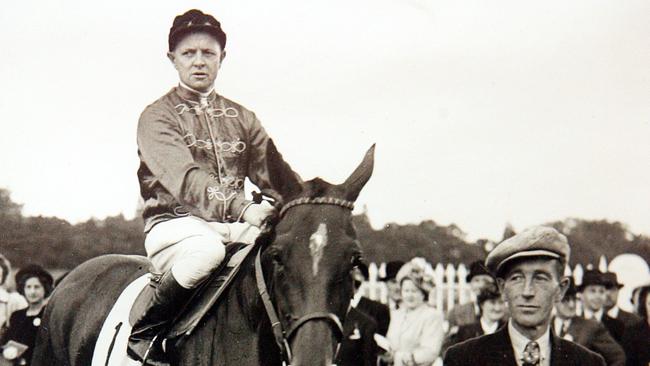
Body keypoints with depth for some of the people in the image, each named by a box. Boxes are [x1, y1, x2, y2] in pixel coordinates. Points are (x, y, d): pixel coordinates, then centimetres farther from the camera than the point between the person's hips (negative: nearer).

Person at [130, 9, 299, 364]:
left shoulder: (242, 118, 18)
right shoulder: (157, 117, -1)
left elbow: (273, 171, 6)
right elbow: (184, 178, -18)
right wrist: (241, 209, -35)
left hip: (233, 225, 5)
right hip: (175, 223, -5)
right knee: (206, 250, -39)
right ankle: (143, 331, -19)